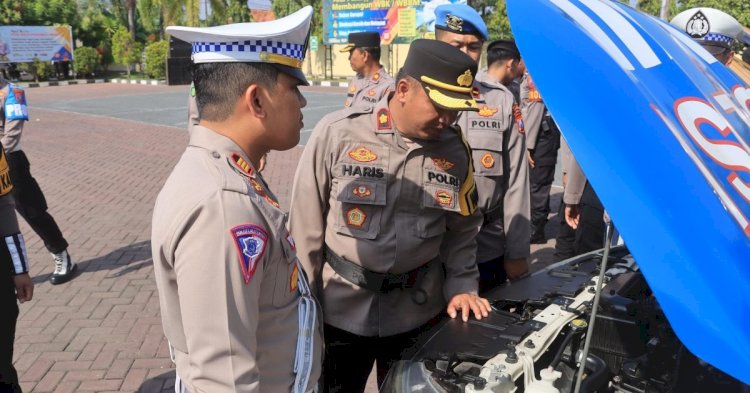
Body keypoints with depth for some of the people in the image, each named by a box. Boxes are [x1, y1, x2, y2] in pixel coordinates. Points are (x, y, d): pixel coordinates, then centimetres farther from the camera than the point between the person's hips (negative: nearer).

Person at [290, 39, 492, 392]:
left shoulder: (455, 149, -3)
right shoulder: (336, 132, -14)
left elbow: (461, 230, 9)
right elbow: (306, 226, -7)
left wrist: (462, 287, -2)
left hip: (418, 315, 3)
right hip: (340, 312, -2)